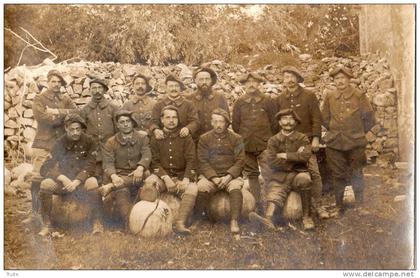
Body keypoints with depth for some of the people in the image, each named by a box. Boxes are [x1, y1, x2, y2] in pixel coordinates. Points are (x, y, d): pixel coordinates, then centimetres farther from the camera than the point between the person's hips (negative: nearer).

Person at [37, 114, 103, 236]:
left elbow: (90, 167, -10)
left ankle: (97, 223, -23)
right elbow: (45, 168, -6)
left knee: (93, 183, -35)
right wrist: (63, 178, -24)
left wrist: (76, 181, -27)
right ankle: (46, 225, -17)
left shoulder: (88, 141, -6)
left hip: (82, 180, -2)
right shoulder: (60, 143, -3)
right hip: (64, 180, 2)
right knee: (46, 184, -28)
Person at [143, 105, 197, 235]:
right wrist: (166, 178, -17)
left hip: (181, 176, 0)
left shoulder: (185, 137, 7)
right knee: (149, 183, -31)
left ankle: (180, 223, -36)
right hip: (162, 176, 1)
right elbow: (155, 162, 1)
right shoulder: (156, 138, 10)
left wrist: (186, 179, -18)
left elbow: (191, 160, -1)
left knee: (192, 189, -31)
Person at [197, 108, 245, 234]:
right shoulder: (204, 138, 7)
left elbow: (240, 161, 0)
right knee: (201, 187, -30)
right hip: (210, 175, 1)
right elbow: (202, 161, 1)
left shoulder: (236, 138, 6)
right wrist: (214, 177, -14)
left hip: (231, 175, 0)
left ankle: (234, 221, -29)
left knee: (235, 188, -33)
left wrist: (228, 176, -15)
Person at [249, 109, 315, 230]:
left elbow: (306, 156, -11)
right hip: (280, 175, 1)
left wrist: (284, 155, -7)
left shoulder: (302, 138, 10)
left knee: (304, 179, -34)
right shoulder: (273, 140, 11)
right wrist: (295, 157, -5)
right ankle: (268, 218, -55)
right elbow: (272, 162, -5)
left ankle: (307, 217, -22)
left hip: (298, 173, 0)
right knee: (275, 192, -28)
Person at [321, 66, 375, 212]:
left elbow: (369, 119, 1)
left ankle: (360, 205, 18)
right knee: (338, 175, 9)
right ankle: (339, 205, 20)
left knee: (356, 174, 6)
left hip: (355, 143, -2)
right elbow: (325, 118, 14)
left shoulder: (359, 96, -3)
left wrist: (358, 133, 5)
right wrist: (334, 132, 9)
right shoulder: (330, 97, 5)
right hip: (334, 144, 2)